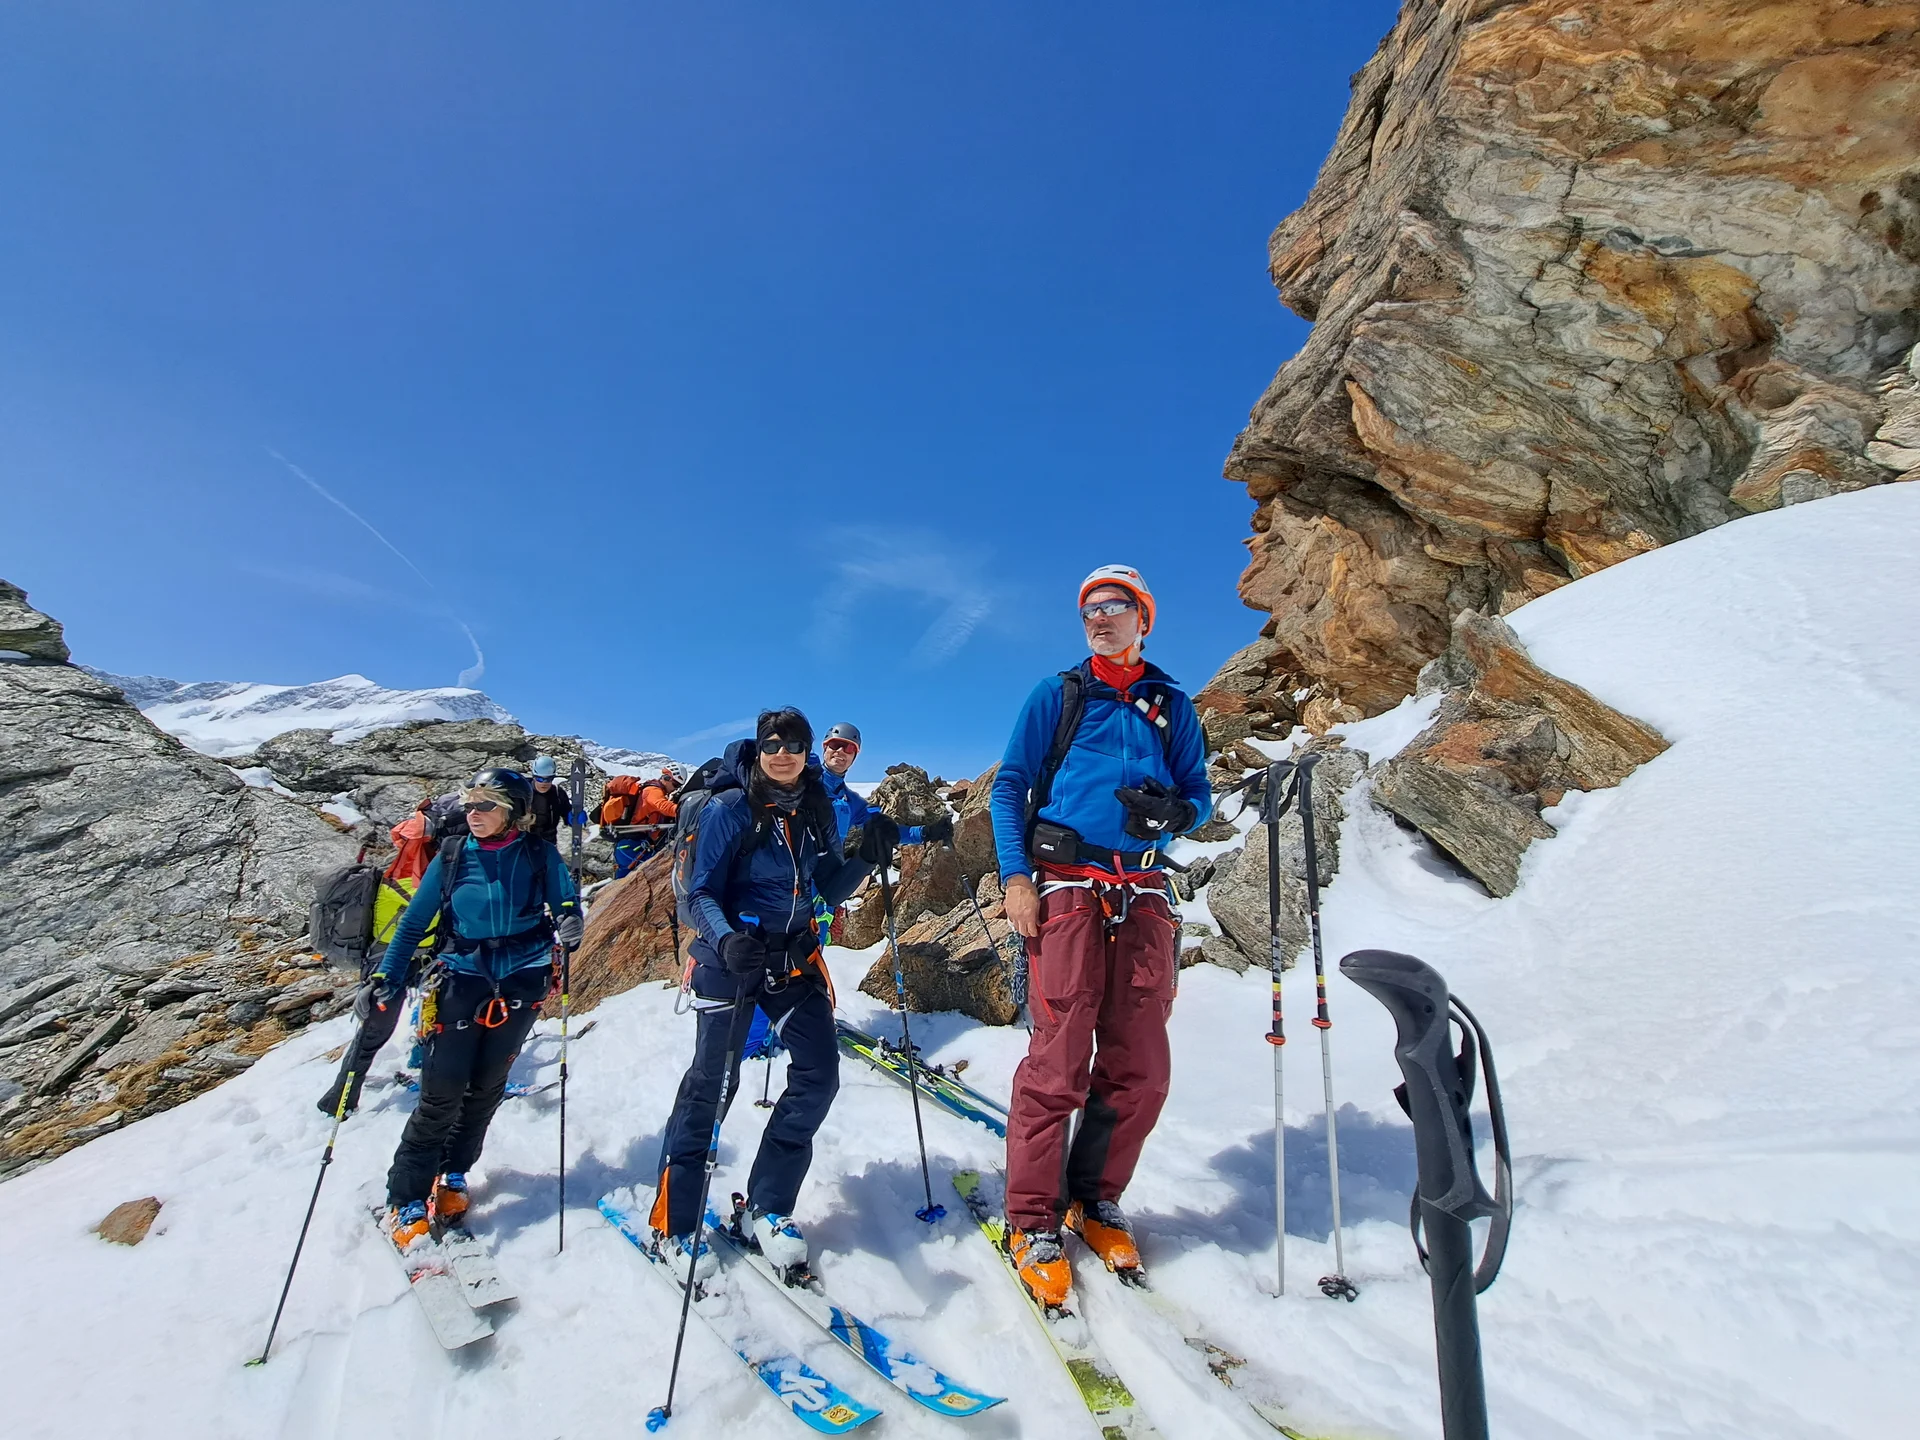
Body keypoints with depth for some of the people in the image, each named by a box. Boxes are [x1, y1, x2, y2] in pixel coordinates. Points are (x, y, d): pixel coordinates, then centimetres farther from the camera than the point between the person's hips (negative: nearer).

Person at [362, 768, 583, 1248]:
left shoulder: (539, 856, -5)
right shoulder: (452, 858, -2)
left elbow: (566, 906, 0)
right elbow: (413, 923, 4)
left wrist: (569, 927, -23)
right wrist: (386, 981, -5)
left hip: (522, 980, 0)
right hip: (462, 978, 0)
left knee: (486, 1086, 7)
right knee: (442, 1091, -5)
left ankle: (451, 1174, 29)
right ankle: (405, 1201, 9)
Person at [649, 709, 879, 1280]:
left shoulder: (817, 810, 1)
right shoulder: (728, 809, -12)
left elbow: (830, 889, 7)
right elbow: (701, 893, -14)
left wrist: (864, 859, -12)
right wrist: (726, 939, -32)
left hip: (794, 957, 5)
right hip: (730, 956, -5)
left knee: (819, 1073, 0)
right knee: (712, 1081, 0)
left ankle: (768, 1206, 19)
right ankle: (673, 1224, 19)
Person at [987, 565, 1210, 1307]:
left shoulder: (1171, 705, 16)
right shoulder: (1056, 694, 10)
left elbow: (1199, 794, 16)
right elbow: (1009, 786, 6)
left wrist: (1172, 811, -8)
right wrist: (1015, 875, -7)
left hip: (1142, 895, 3)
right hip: (1065, 885, -3)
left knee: (1139, 1066, 4)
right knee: (1060, 1058, -7)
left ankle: (1096, 1199, 24)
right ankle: (1033, 1220, 9)